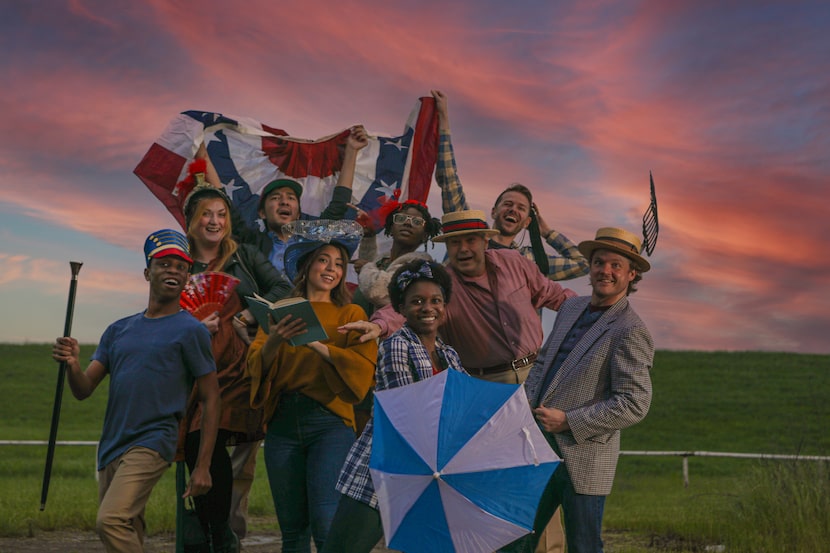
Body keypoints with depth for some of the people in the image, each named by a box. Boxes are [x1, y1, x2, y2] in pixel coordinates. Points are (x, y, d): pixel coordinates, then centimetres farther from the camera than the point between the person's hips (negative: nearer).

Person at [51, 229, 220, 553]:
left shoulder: (190, 330, -1)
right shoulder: (119, 330, 16)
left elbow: (210, 399, -2)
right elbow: (83, 390, 11)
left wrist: (203, 466, -8)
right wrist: (72, 364, -12)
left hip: (152, 444, -6)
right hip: (111, 447, 6)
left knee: (111, 520, -22)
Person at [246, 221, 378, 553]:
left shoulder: (350, 314, 9)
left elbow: (363, 365, -5)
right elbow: (255, 364, 5)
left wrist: (317, 345, -16)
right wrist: (274, 340, -16)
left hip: (329, 421, -3)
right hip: (282, 422, 3)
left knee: (327, 526, -14)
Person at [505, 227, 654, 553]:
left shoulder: (630, 331, -13)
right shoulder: (571, 308, 11)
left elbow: (634, 404, -19)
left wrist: (568, 421, -18)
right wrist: (529, 399, 4)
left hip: (583, 457, -7)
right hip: (541, 445, 7)